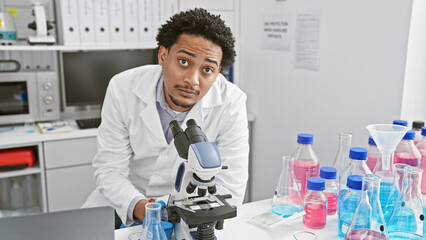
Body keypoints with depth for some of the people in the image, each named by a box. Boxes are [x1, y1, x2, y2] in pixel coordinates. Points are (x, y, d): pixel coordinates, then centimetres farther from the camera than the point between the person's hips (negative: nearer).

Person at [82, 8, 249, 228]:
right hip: (128, 196, 1)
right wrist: (138, 207, -32)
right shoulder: (122, 88, -17)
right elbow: (109, 170, -13)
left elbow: (229, 189, -19)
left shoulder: (231, 104, -22)